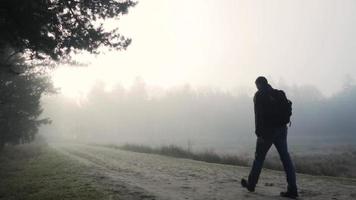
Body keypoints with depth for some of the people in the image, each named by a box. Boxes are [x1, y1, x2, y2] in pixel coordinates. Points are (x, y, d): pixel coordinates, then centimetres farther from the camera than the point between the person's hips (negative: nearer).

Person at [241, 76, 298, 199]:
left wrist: (259, 132, -16)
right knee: (285, 158, 3)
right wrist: (283, 125, 17)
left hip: (268, 130, -5)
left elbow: (258, 115, -14)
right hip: (282, 129, 5)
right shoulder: (279, 94, 14)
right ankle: (292, 189, -1)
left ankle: (251, 184, 20)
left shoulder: (259, 95, -4)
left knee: (259, 157, 7)